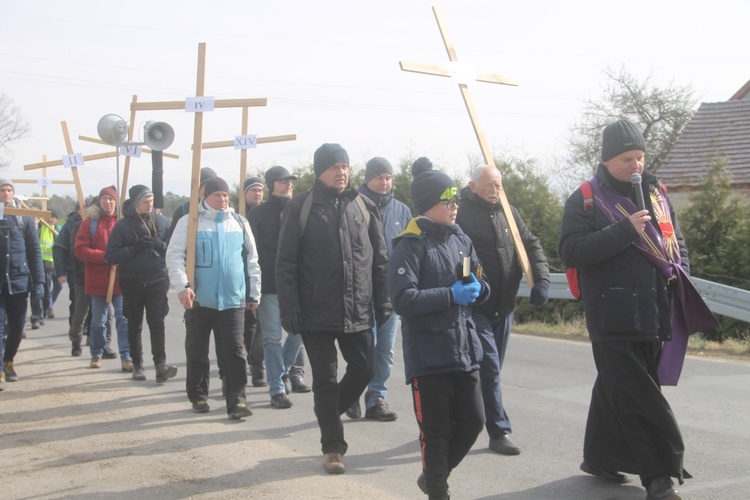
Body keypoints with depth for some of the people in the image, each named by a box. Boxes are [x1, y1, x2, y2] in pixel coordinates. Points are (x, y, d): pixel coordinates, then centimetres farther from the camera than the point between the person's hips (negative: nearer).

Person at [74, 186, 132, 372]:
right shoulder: (90, 222, 3)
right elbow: (80, 250, -5)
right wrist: (104, 256, -16)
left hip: (120, 279, 0)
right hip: (98, 280, 0)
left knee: (124, 319, -7)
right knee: (98, 321, 11)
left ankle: (126, 358, -6)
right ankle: (96, 355, 27)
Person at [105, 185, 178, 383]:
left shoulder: (162, 222, 5)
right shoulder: (122, 225, -1)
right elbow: (110, 257, -6)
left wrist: (160, 245, -14)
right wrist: (134, 248, -18)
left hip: (157, 280, 0)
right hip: (132, 282, 0)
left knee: (157, 322, -13)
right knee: (134, 325, 9)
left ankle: (160, 365, -18)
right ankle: (137, 365, 19)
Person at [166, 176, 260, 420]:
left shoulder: (240, 223, 11)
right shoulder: (189, 222, 2)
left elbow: (251, 260, 15)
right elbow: (174, 255, -4)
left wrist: (254, 293, 13)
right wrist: (182, 286, -17)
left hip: (233, 300, 1)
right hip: (199, 299, -1)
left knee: (233, 352, -4)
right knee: (197, 351, 9)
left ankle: (237, 400, -3)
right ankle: (198, 396, 23)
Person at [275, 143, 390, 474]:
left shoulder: (363, 206, 7)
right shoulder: (300, 207, -2)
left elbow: (379, 258, 9)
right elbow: (285, 263, -4)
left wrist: (382, 302, 4)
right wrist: (290, 310, -11)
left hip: (357, 311, 3)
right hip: (317, 311, -3)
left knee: (363, 369, 7)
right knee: (325, 380, 4)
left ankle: (329, 413, 35)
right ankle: (332, 446, 19)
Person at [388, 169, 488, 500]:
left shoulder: (461, 240, 10)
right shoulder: (410, 245, -11)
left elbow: (481, 288, 17)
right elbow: (403, 299, -21)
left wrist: (476, 288, -7)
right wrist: (451, 295, -22)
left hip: (465, 350, 7)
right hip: (429, 357, -6)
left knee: (472, 422, 11)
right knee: (436, 432, 3)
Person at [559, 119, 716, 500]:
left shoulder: (656, 194, 14)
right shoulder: (585, 200, -4)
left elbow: (675, 242, 24)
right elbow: (571, 251, -15)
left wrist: (681, 280, 8)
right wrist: (625, 230, -20)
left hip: (654, 314, 6)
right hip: (615, 316, -6)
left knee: (615, 387, 16)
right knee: (636, 396, -6)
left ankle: (600, 457, 29)